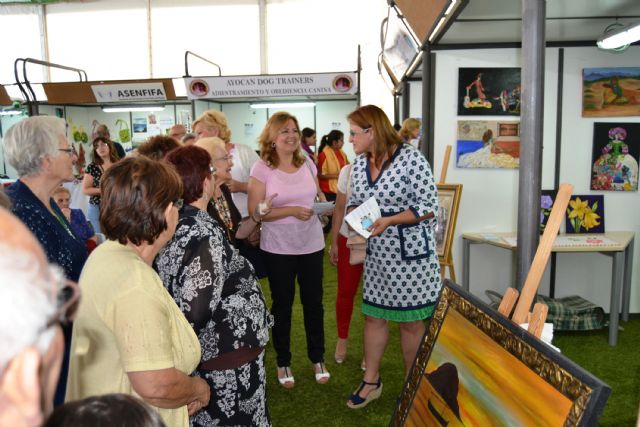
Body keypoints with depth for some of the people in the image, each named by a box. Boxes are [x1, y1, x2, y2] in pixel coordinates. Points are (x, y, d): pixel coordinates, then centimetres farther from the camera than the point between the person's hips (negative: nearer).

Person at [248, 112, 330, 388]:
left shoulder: (308, 164, 4)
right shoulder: (262, 168, -10)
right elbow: (255, 212, -13)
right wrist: (292, 211, -20)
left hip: (311, 244, 3)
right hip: (278, 249, -3)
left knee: (313, 302, 12)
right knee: (282, 304, 12)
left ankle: (317, 358, 32)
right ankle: (283, 362, 31)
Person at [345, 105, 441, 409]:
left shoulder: (411, 159, -16)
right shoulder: (359, 166, 4)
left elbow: (430, 207, -15)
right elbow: (354, 202, 14)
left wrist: (389, 221, -24)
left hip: (411, 253, -6)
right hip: (377, 254, 6)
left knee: (410, 321, 8)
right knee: (373, 316, 13)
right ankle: (371, 381, 30)